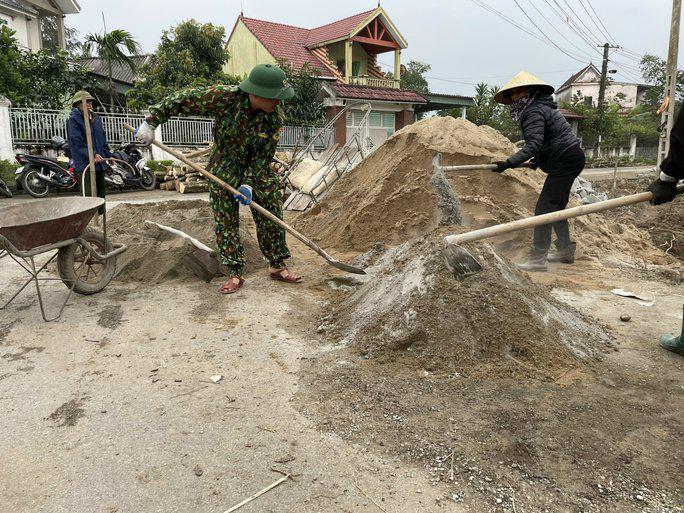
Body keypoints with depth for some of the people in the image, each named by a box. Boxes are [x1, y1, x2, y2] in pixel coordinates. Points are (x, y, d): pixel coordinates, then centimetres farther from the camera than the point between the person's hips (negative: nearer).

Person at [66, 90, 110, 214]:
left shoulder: (96, 118, 16)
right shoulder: (73, 120, -7)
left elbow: (103, 139, 23)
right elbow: (77, 142, -16)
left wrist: (108, 155, 19)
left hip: (99, 162, 8)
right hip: (85, 163, -8)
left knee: (101, 194, 15)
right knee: (87, 195, -9)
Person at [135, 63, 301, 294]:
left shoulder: (275, 117, -21)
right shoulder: (225, 96, -27)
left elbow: (263, 157, -14)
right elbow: (182, 100, -17)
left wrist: (249, 183, -23)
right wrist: (151, 121, -16)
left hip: (258, 169, 2)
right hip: (225, 166, -1)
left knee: (272, 217, 0)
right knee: (226, 221, -3)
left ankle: (277, 266, 15)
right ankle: (235, 274, 6)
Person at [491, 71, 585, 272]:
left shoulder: (534, 112, -17)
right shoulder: (539, 107, 16)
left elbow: (533, 145, -31)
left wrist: (509, 163, -38)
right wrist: (538, 160, 22)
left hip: (565, 162, -11)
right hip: (569, 159, 11)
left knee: (544, 208, -12)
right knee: (556, 206, 19)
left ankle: (538, 259, -11)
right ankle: (565, 250, 30)